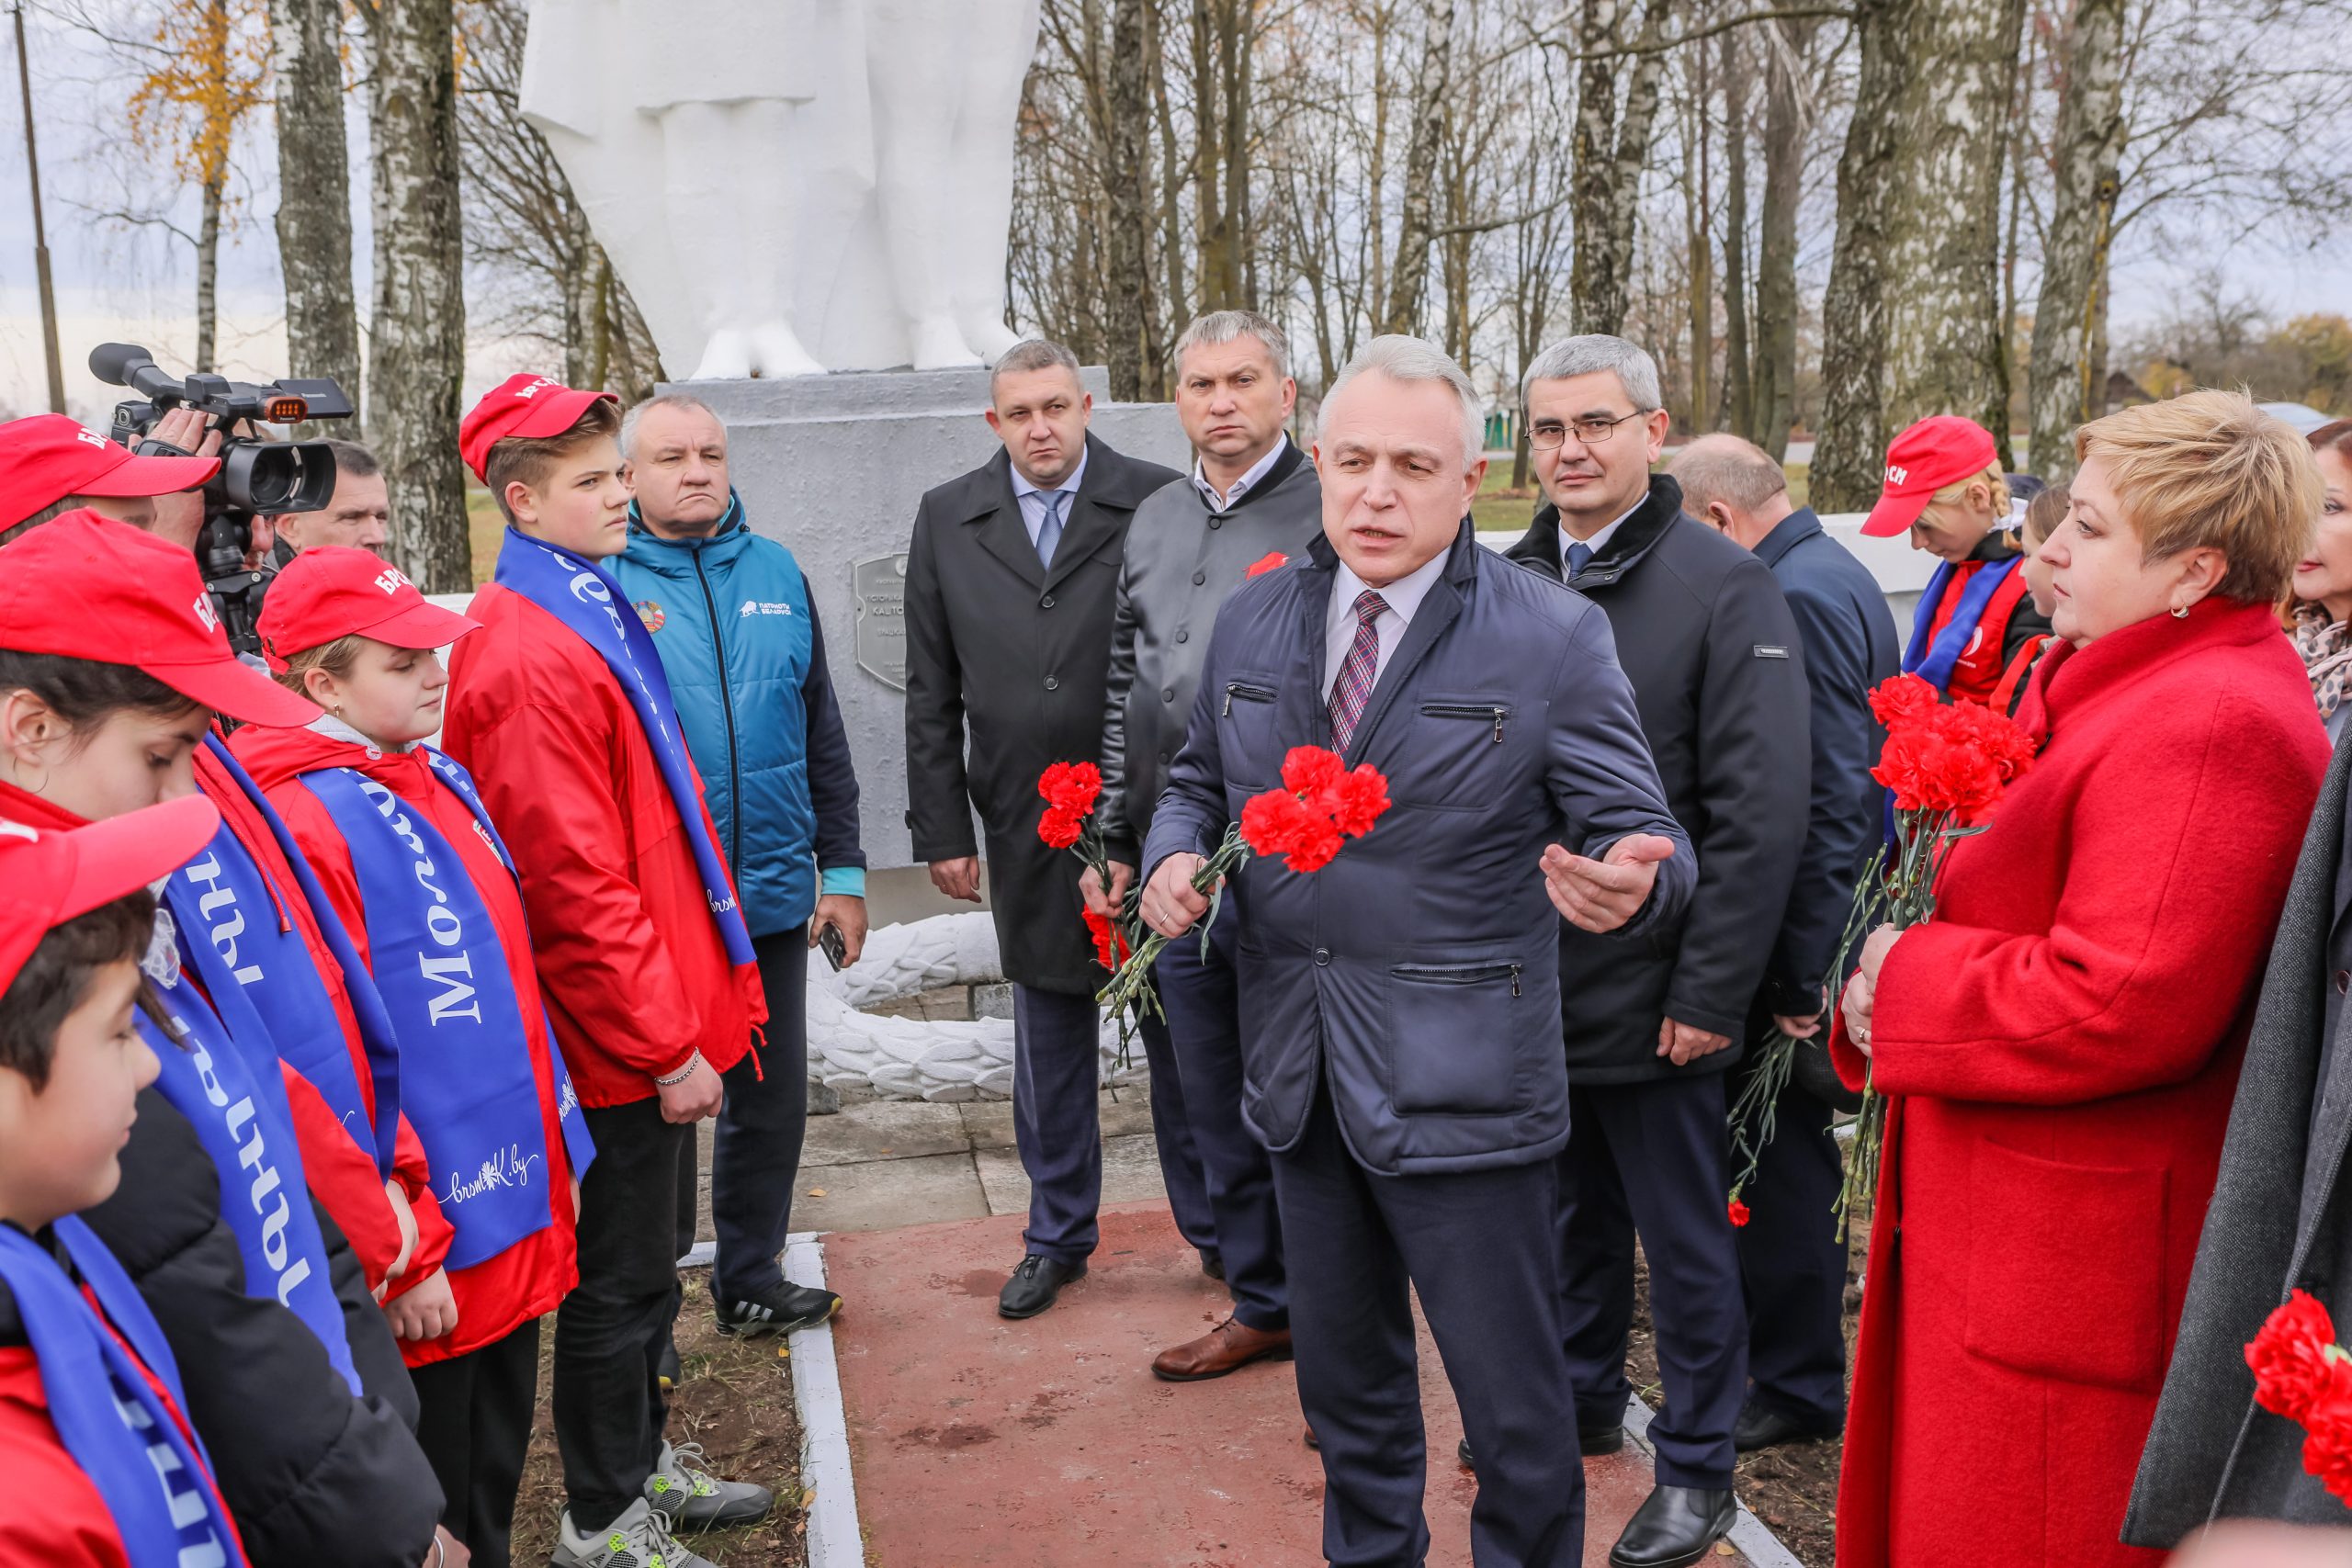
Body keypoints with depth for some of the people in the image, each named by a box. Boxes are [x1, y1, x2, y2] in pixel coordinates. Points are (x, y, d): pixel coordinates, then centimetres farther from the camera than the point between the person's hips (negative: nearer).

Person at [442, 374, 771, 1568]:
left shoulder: (593, 612, 11)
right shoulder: (532, 658, -20)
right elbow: (578, 883, -23)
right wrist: (669, 1045, -18)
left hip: (654, 1015, 10)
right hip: (622, 1033, -9)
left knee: (649, 1251, 22)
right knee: (622, 1276, 6)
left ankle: (642, 1464, 40)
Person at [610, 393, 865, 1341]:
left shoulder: (776, 573, 6)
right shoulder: (600, 585, -5)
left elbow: (822, 732, 10)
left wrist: (843, 870, 9)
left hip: (775, 896, 4)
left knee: (772, 1100, 15)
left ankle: (751, 1279, 34)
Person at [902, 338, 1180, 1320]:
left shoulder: (1158, 503, -4)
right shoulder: (947, 521, 6)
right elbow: (930, 693, 7)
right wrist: (942, 828, 3)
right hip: (1027, 827, 3)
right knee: (1048, 1046, 15)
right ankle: (1058, 1238, 31)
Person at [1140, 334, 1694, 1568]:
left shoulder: (1552, 639, -9)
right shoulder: (1252, 621, 5)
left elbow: (1642, 839, -10)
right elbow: (1200, 783, 17)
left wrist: (1630, 883, -34)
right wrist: (1174, 854, -5)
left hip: (1461, 1085, -5)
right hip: (1299, 1080, 5)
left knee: (1514, 1408, 7)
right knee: (1345, 1386, 22)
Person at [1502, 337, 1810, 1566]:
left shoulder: (1725, 587, -10)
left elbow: (1761, 811, -14)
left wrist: (1711, 990, -17)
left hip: (1652, 991, -5)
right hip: (1530, 980, 5)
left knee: (1682, 1237, 9)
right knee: (1570, 1216, 20)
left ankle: (1696, 1467, 25)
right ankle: (1581, 1407, 40)